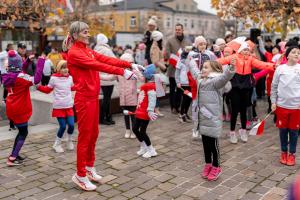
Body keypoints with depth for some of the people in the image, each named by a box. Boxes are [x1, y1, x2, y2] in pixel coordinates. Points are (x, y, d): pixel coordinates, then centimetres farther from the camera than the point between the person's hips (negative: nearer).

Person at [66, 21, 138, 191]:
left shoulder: (89, 51, 14)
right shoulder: (73, 53, -12)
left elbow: (107, 60, 4)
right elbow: (97, 65, -24)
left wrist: (130, 65, -6)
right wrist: (122, 72, -30)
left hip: (94, 97, 8)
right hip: (84, 99, -8)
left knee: (94, 134, 15)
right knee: (85, 136, -1)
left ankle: (89, 167, 31)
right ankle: (80, 175, 12)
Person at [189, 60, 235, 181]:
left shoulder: (216, 81, -15)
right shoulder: (200, 80, 11)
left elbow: (225, 76, -34)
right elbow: (194, 71, 31)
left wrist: (231, 67, -53)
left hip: (213, 119, -8)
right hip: (203, 119, 8)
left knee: (213, 144, 4)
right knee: (205, 144, 17)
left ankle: (216, 167, 20)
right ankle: (208, 164, 33)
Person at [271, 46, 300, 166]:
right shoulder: (280, 68, 1)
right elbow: (274, 87, 6)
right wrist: (273, 102, 2)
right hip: (282, 104, 0)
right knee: (283, 130, 10)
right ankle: (284, 152, 26)